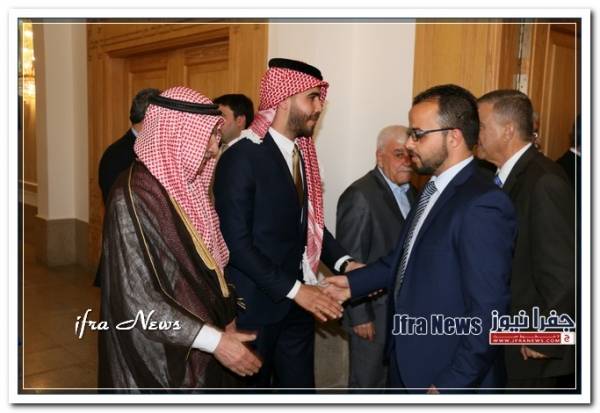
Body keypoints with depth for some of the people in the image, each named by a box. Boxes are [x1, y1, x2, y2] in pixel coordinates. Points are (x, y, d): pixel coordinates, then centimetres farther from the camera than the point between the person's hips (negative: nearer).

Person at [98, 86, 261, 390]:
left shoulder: (186, 184, 4)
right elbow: (139, 300, -25)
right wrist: (215, 340, -24)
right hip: (161, 359, -8)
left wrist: (226, 318, 2)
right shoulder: (134, 197, -22)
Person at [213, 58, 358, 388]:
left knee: (299, 385, 18)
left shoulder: (302, 153, 6)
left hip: (296, 302, 7)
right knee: (252, 385, 14)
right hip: (256, 304, -7)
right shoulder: (242, 157, -18)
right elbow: (236, 243, -21)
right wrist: (294, 289, -21)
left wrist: (344, 262, -4)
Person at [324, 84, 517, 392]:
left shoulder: (481, 205, -24)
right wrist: (353, 282, 5)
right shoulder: (433, 189, 4)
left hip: (451, 376, -8)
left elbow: (487, 313, -24)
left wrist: (451, 384, -19)